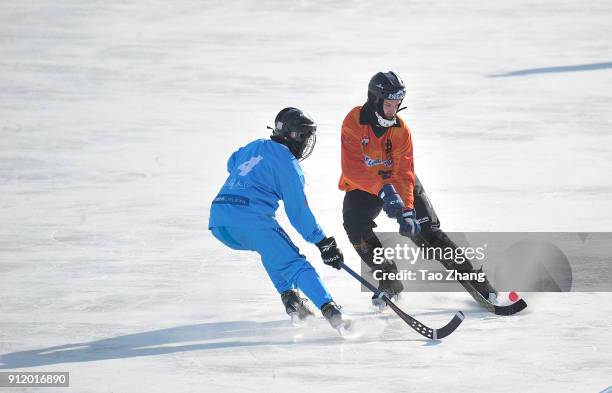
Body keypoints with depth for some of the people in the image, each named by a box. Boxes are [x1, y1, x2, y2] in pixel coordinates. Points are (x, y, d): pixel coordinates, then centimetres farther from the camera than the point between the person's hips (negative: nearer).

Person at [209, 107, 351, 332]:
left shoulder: (253, 147, 22)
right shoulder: (287, 163, 0)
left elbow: (232, 163, 43)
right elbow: (298, 211, -1)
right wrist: (323, 242, 4)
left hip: (218, 222, 7)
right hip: (251, 220, -7)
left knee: (272, 251, 31)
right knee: (293, 263, -5)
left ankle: (289, 297, 19)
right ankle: (330, 311, -19)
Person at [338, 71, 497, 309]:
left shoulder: (401, 129, -14)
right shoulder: (354, 122, -22)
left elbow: (403, 174, -17)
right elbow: (352, 169, -30)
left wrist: (407, 211, -31)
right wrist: (383, 189, -43)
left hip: (397, 182, 1)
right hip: (362, 186, -1)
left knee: (425, 231, -11)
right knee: (355, 224, -29)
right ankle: (389, 280, -11)